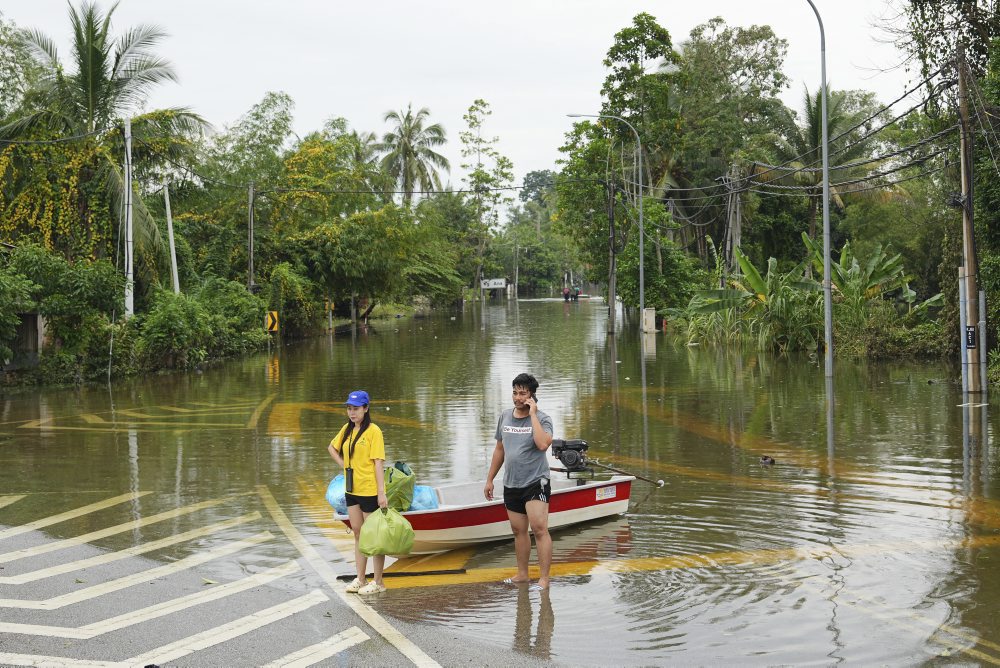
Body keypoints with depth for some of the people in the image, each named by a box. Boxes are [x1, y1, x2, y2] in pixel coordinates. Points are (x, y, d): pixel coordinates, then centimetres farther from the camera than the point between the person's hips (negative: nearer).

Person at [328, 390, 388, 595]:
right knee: (358, 534, 13)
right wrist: (343, 464, 11)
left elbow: (378, 462, -15)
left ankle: (378, 582, 9)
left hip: (369, 491, -7)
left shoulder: (373, 431, -11)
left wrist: (381, 492, -19)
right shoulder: (346, 429, 9)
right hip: (351, 490, 7)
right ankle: (360, 580, 22)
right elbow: (332, 447, 27)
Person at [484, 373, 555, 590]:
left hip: (535, 483, -6)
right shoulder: (505, 417, 9)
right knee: (518, 531, 13)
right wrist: (490, 479, 18)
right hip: (511, 484, 6)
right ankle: (522, 574, 25)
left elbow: (542, 444, -30)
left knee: (539, 529, -11)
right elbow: (499, 449, 18)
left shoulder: (542, 419, -9)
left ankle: (544, 579, -8)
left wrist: (532, 415, -23)